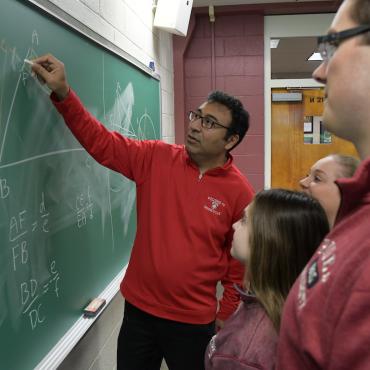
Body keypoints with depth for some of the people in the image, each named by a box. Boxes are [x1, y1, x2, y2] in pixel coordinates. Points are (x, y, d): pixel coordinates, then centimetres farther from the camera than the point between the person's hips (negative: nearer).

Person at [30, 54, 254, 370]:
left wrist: (227, 314, 1)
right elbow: (101, 142, -7)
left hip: (194, 322, -2)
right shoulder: (156, 158, -6)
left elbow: (241, 262, -5)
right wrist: (62, 94, -18)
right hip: (139, 309, 3)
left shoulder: (239, 192, -13)